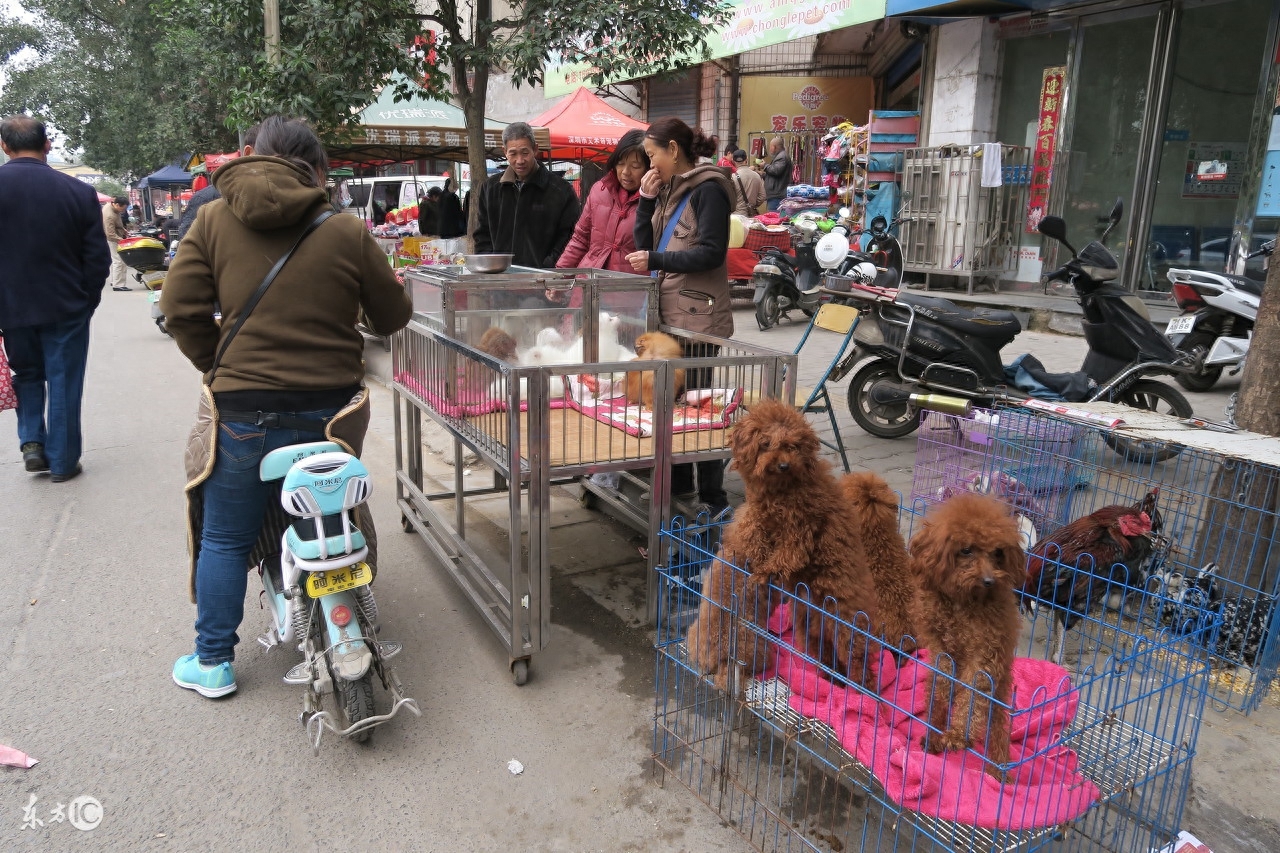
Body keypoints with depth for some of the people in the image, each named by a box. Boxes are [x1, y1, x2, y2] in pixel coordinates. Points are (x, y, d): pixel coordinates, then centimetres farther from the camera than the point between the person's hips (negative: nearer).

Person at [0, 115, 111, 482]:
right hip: (66, 305, -1)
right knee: (64, 383, 7)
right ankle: (62, 461, 12)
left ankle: (31, 441, 12)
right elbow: (98, 258, -6)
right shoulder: (78, 191, -9)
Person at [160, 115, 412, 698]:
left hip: (242, 410, 0)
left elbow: (180, 306, -4)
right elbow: (393, 316, 2)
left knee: (224, 538, 16)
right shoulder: (347, 232, -4)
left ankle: (213, 662, 26)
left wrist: (218, 367, 11)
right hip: (328, 409, 1)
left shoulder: (214, 219, 0)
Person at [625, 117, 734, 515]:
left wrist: (656, 261, -21)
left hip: (697, 314, -9)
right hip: (669, 310, 9)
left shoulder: (708, 189, -9)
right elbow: (645, 244, 15)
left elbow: (712, 253, -17)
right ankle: (679, 482, 27)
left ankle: (713, 498, 5)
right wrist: (646, 200, 4)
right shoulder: (670, 189, 15)